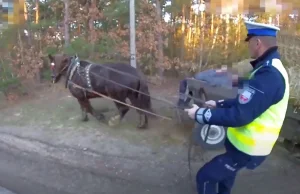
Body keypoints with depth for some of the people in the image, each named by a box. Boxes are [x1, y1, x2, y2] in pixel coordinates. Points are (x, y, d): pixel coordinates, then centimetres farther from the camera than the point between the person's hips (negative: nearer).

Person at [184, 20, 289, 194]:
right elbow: (246, 102, 15)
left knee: (205, 177, 0)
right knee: (224, 171, 32)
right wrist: (219, 104, 13)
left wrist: (200, 114, -21)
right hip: (248, 143, 10)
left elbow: (239, 116, -31)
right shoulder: (271, 68, 5)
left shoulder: (269, 75, -30)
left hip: (247, 148, -10)